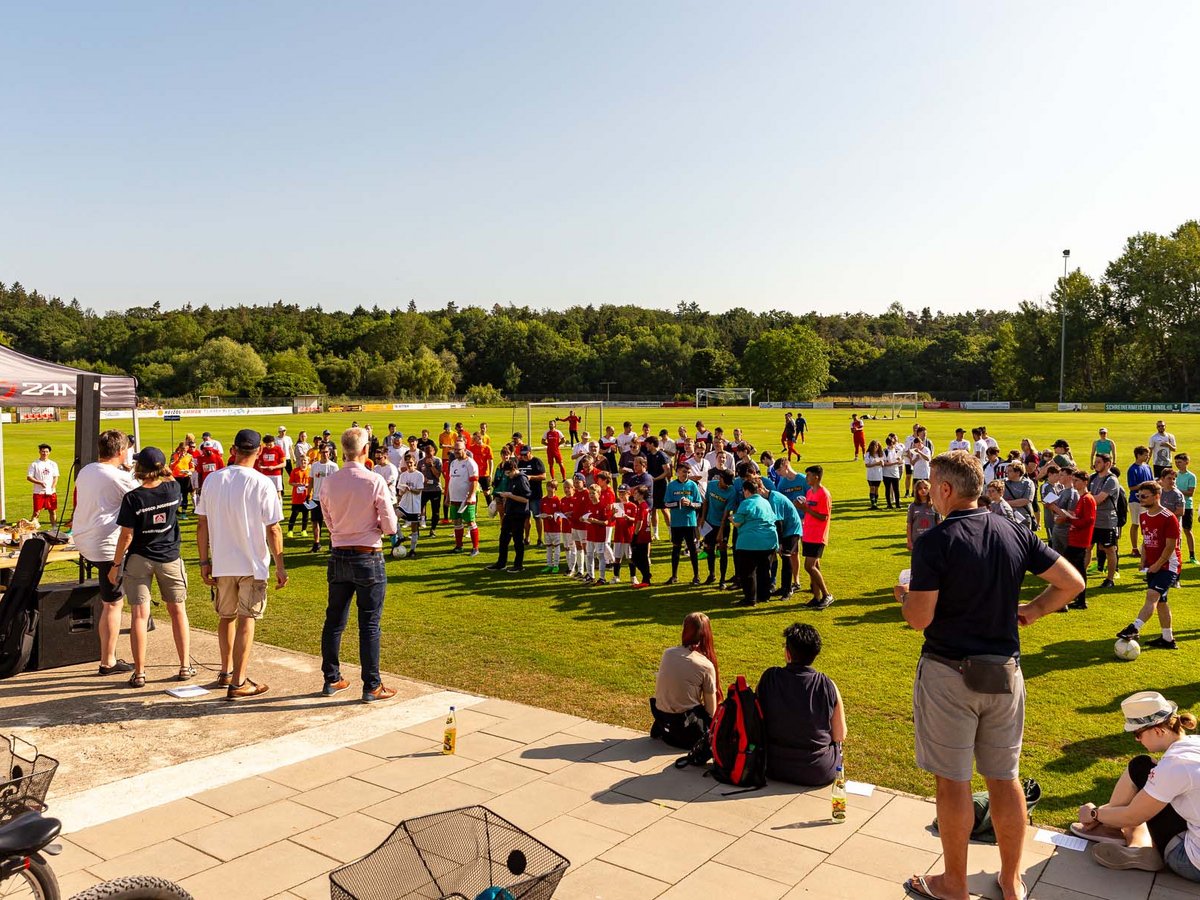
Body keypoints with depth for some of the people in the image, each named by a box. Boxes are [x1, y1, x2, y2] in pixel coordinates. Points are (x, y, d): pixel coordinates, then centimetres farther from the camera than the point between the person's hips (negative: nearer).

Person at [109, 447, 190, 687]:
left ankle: (139, 673, 3)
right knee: (178, 611, 13)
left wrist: (116, 564, -2)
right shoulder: (173, 489, -7)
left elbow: (126, 536, -12)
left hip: (138, 559, -2)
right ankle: (185, 666, 17)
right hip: (169, 558, 3)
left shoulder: (133, 498, -14)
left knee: (139, 614, 1)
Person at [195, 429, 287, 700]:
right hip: (253, 564, -4)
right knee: (246, 620, 3)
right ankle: (238, 683, 4)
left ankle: (226, 672, 34)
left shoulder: (212, 480, -1)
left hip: (221, 563, 4)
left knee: (226, 616, 20)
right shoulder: (262, 484, -13)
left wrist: (204, 560, 10)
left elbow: (202, 525, 2)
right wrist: (280, 566, -5)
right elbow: (273, 529, -12)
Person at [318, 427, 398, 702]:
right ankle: (372, 687, 11)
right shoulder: (375, 482, -15)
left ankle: (331, 679, 27)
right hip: (368, 558, -4)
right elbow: (390, 527, -11)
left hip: (338, 556, 4)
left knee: (334, 621, 15)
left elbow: (330, 524, 11)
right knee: (369, 625, 3)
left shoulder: (328, 483, -1)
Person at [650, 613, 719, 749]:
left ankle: (661, 730, 12)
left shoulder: (667, 653, -3)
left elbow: (658, 686, 7)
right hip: (684, 721, -6)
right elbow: (711, 709, -7)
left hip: (660, 717, 7)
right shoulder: (706, 666, -15)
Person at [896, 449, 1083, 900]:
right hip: (1005, 673, 5)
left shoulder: (934, 543, -17)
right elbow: (1072, 583, 3)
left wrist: (904, 594, 2)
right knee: (1004, 778, 16)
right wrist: (1030, 611, 12)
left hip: (949, 675, -5)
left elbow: (919, 618, -18)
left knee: (953, 781, 8)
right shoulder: (1016, 534, 0)